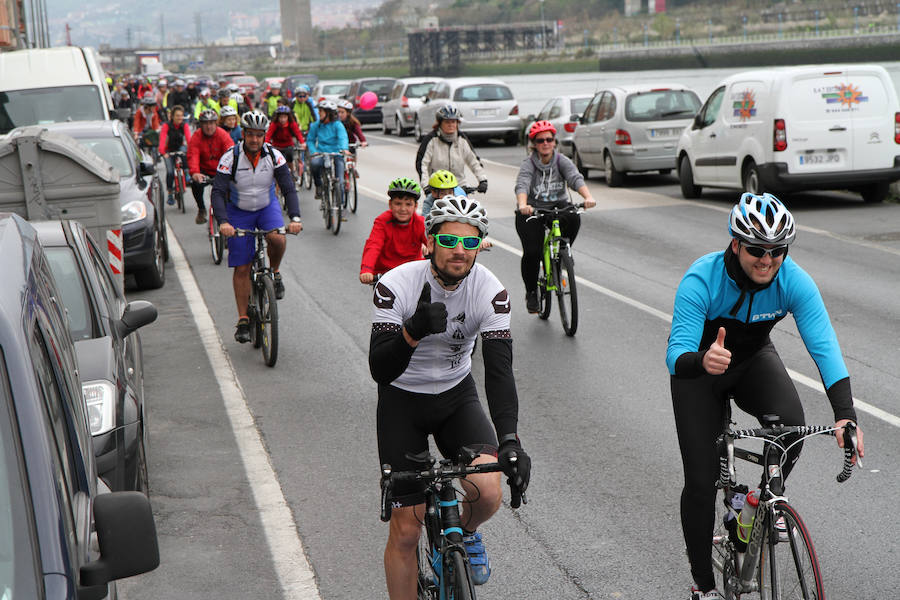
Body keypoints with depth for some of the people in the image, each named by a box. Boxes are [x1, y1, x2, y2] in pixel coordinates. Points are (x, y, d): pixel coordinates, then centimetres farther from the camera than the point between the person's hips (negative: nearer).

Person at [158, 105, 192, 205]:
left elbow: (189, 138, -23)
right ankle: (170, 193, 1)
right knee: (170, 172, -16)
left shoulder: (184, 125, -12)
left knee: (183, 149, -35)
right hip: (169, 151, -1)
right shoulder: (167, 125, -18)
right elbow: (162, 139, -27)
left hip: (180, 148, 2)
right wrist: (163, 152, -43)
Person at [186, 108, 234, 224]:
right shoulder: (196, 138, -9)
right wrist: (195, 173, -43)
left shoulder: (223, 135, -10)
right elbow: (193, 156, -23)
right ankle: (201, 209, -3)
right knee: (196, 183, -29)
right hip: (204, 170, 0)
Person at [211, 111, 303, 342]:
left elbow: (289, 188, -18)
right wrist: (223, 222, -41)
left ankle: (274, 273, -1)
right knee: (242, 268, -3)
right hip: (239, 212, -1)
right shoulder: (230, 158, -20)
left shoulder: (274, 156, -16)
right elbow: (218, 192, -25)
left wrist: (295, 218, -34)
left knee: (277, 238, -33)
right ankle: (243, 320, 6)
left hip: (267, 206, 1)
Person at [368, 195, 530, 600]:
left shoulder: (490, 292, -18)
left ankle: (466, 533, 15)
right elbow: (380, 371, -28)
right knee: (405, 530, -4)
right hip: (402, 400, -2)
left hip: (457, 397, 2)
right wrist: (413, 332, -47)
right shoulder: (396, 286, -24)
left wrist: (509, 440, -39)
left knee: (488, 494, -21)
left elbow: (499, 370, -25)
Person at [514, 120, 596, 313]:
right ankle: (531, 292, 7)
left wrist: (588, 197, -43)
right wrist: (523, 205, -52)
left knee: (574, 218, -32)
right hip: (532, 212, -2)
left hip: (559, 207, 2)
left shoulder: (562, 161, -6)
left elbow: (576, 178, -22)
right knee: (532, 252, -18)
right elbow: (522, 186, -30)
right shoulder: (528, 165, -12)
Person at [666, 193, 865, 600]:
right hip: (698, 368, -2)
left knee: (791, 425, -28)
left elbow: (824, 346, -33)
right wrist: (703, 360, -64)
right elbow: (676, 356, -39)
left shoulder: (794, 282, -26)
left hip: (753, 361, 2)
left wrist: (844, 414, -46)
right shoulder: (701, 280, -33)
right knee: (701, 481, -9)